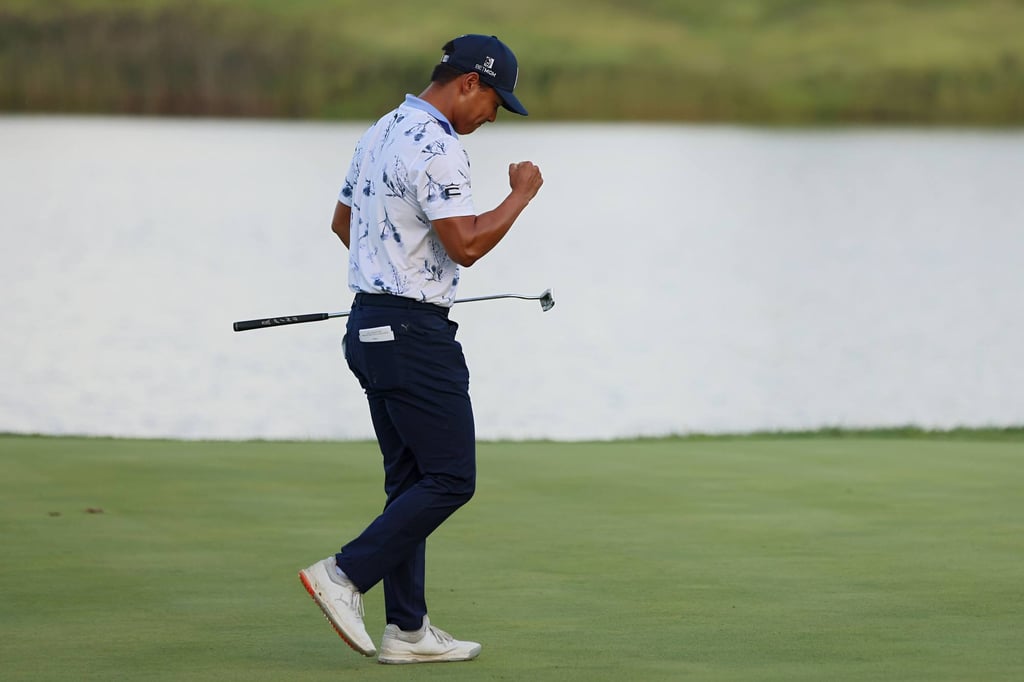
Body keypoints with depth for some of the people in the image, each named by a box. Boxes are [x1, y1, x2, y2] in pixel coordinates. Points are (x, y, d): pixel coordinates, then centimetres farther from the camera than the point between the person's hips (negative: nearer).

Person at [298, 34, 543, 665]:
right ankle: (346, 577, -9)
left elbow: (343, 220, 27)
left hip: (370, 325, 10)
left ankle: (407, 630, 11)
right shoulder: (436, 146, -16)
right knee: (450, 479, -5)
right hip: (414, 333, -10)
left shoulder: (381, 133, 14)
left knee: (410, 481, 11)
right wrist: (522, 194, -9)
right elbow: (465, 245, -23)